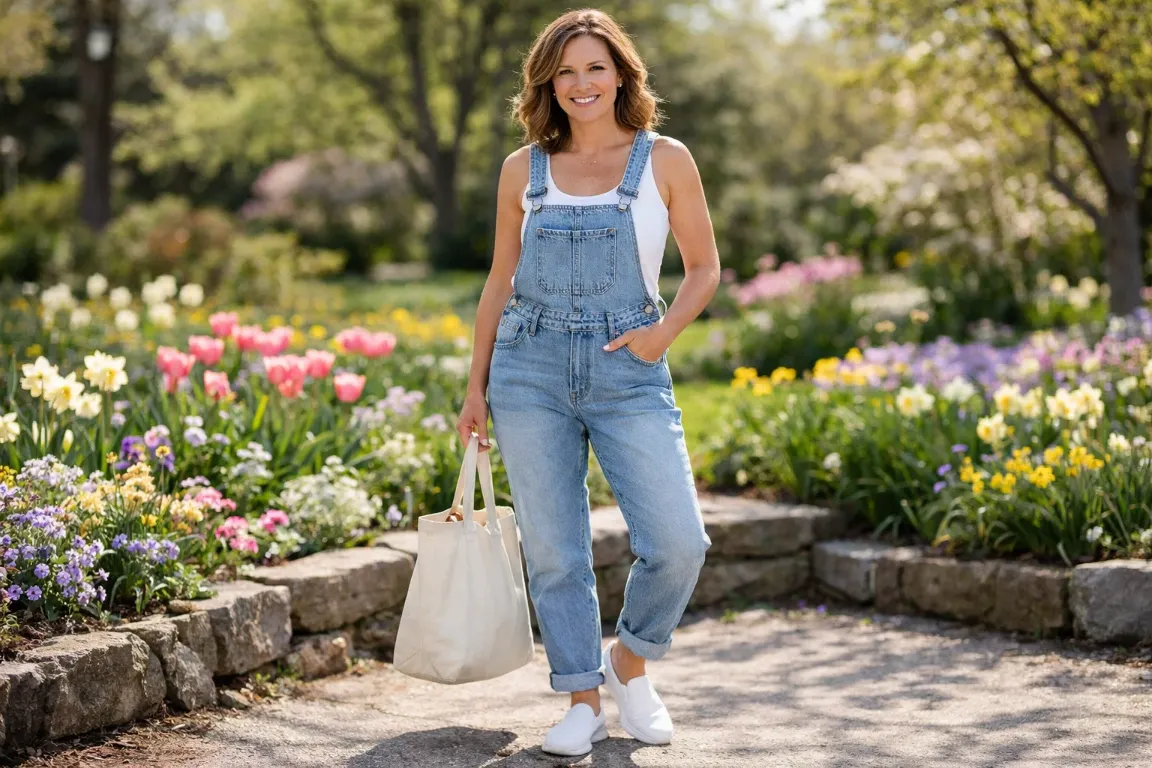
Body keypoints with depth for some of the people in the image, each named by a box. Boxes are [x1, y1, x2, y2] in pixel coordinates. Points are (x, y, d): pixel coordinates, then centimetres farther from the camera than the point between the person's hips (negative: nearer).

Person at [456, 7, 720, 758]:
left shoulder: (666, 160, 2)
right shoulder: (524, 169, 8)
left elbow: (705, 266, 7)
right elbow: (501, 279, 14)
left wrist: (667, 329, -12)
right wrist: (476, 386, 12)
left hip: (629, 372, -1)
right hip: (533, 367, 2)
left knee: (678, 541, -10)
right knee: (554, 549, 2)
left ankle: (630, 660, 17)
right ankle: (584, 700, 17)